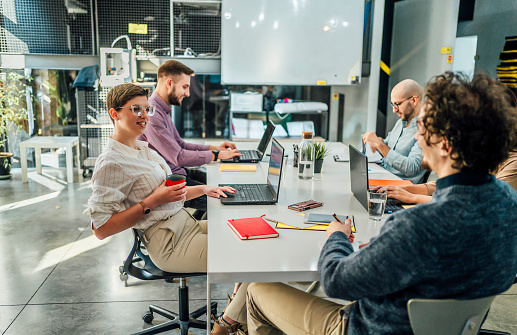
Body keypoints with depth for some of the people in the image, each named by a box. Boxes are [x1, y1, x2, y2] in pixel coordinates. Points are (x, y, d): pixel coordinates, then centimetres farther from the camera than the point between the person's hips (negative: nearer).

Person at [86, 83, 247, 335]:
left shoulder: (146, 149, 15)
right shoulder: (111, 163, -14)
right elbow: (101, 229, -17)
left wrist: (204, 189, 9)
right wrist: (151, 202, -20)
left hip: (189, 224, 10)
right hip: (170, 244, -9)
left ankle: (237, 302, 18)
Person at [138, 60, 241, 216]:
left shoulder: (163, 110, 12)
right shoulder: (152, 114, -22)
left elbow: (180, 145, 18)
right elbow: (178, 157, -25)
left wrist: (213, 147, 6)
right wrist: (217, 155, -15)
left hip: (179, 171, 10)